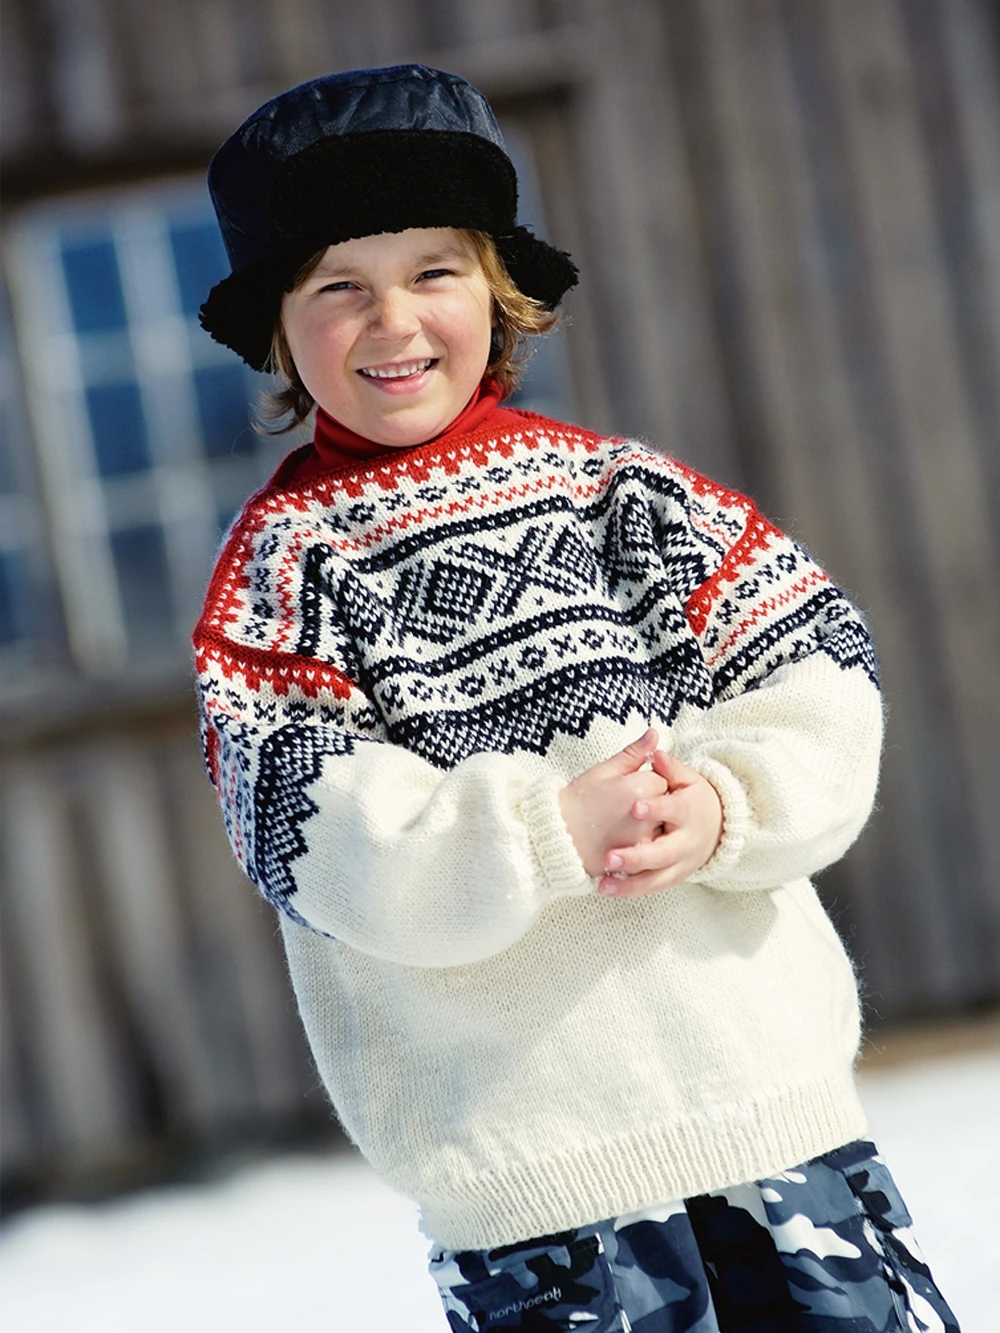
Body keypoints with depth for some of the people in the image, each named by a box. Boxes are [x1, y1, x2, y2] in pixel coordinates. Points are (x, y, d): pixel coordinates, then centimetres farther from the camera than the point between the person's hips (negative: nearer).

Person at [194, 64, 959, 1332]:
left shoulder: (618, 484, 7)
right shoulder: (282, 560, 1)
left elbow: (818, 676, 2)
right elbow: (316, 839, -11)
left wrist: (725, 804, -18)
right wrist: (552, 830, -22)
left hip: (765, 1071, 3)